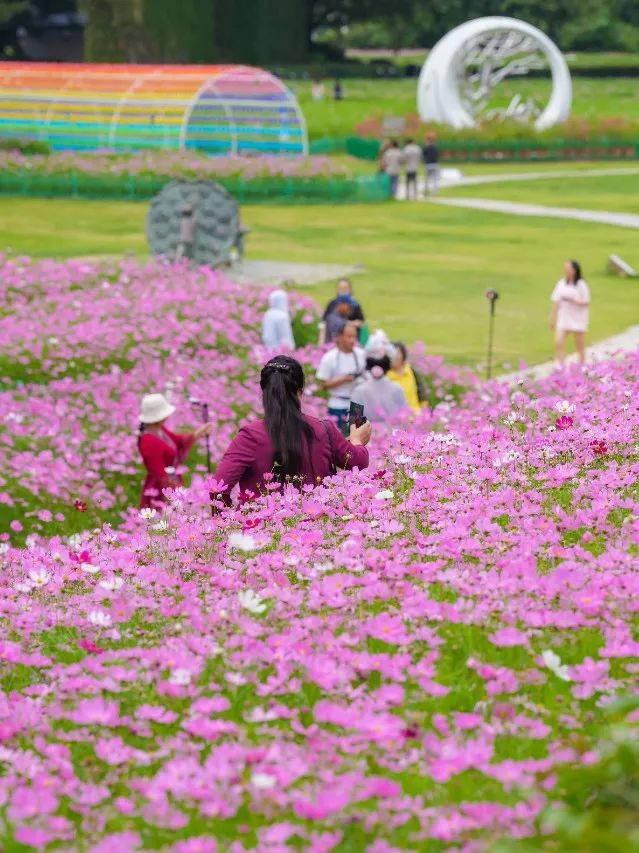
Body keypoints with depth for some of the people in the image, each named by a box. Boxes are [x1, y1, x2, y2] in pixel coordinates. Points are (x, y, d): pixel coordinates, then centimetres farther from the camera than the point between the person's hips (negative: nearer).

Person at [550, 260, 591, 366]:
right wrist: (552, 319, 8)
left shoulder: (581, 285, -6)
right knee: (558, 342, -12)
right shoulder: (561, 284, 5)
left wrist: (572, 300, -23)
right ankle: (561, 367, -9)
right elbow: (556, 302, 9)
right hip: (563, 319, 3)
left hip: (578, 320, -3)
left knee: (580, 346, 6)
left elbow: (586, 303, -9)